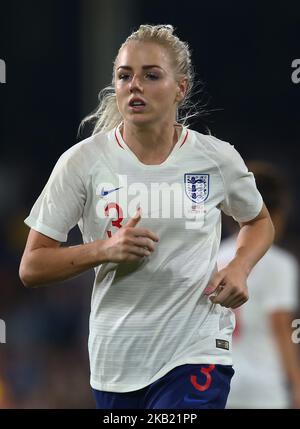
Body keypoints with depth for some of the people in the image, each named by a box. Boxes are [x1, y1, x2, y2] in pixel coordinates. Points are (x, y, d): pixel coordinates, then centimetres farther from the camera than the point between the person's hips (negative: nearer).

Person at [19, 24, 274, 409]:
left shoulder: (217, 158, -2)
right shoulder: (83, 161, -4)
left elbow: (258, 221, 20)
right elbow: (31, 268, -3)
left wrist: (239, 269, -1)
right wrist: (105, 250, -19)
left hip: (196, 355, -1)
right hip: (115, 359, 2)